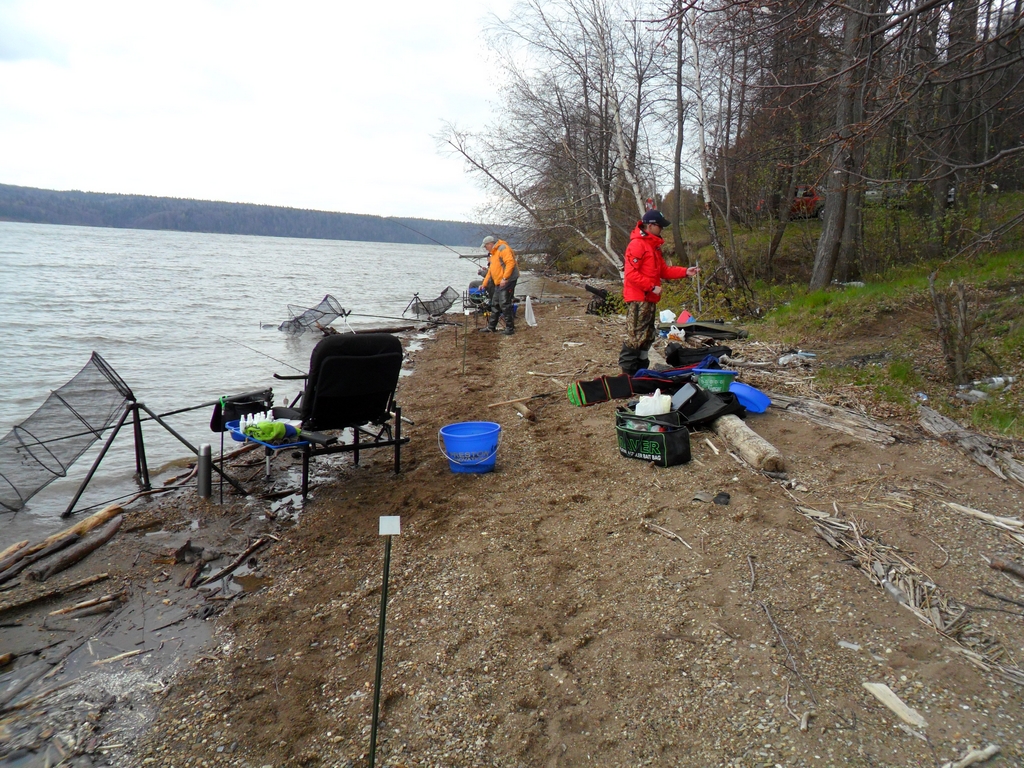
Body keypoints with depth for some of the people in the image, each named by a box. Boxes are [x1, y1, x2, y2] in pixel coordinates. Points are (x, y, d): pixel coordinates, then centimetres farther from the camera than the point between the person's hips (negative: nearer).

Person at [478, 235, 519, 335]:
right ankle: (491, 327, 21)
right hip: (498, 283, 10)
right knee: (495, 305, 13)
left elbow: (510, 262, -21)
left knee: (504, 304, -11)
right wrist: (484, 284, 28)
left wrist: (505, 278, -25)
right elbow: (490, 271, 29)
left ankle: (510, 328, -5)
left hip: (507, 281, -10)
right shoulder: (493, 254, 23)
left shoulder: (503, 248, -9)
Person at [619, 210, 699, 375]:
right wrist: (652, 287, -18)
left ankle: (640, 371, 22)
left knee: (647, 337, 14)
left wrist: (685, 272, 8)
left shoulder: (654, 246, 20)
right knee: (636, 337, -11)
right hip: (638, 299, -10)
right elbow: (631, 273, -19)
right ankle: (627, 372, -7)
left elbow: (663, 270, 18)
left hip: (649, 299, 10)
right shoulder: (637, 244, -12)